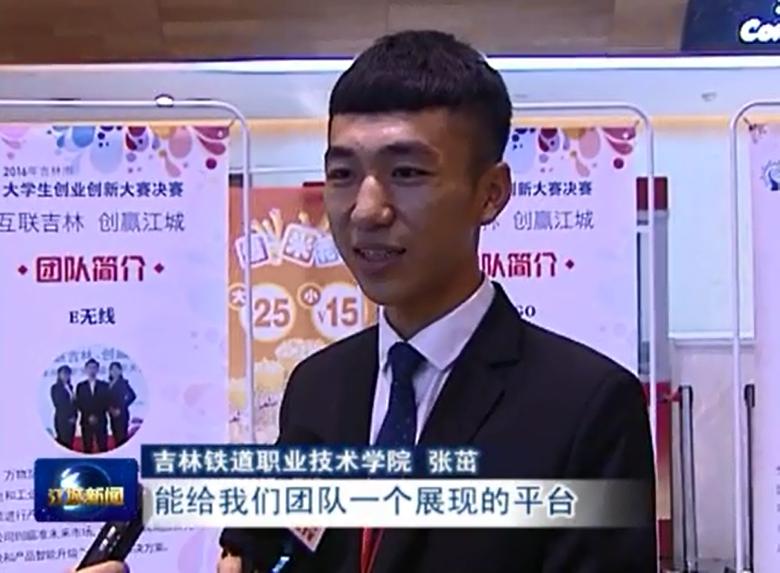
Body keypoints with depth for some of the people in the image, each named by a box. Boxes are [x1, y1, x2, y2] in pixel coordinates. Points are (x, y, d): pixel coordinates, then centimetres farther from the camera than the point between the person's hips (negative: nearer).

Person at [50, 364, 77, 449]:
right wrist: (68, 417, -10)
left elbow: (73, 403, 13)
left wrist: (74, 416, -3)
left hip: (71, 419, 6)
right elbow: (58, 404, -8)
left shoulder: (70, 387, 16)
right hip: (62, 419, -6)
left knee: (69, 441, 2)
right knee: (63, 441, -12)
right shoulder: (55, 387, -1)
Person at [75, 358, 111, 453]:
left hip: (101, 421, 0)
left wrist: (97, 416, -10)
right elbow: (78, 404, 3)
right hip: (86, 421, 0)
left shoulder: (104, 385, 7)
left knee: (103, 448, -4)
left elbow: (107, 403, 2)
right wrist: (89, 416, -10)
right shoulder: (80, 386, 9)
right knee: (87, 448, -1)